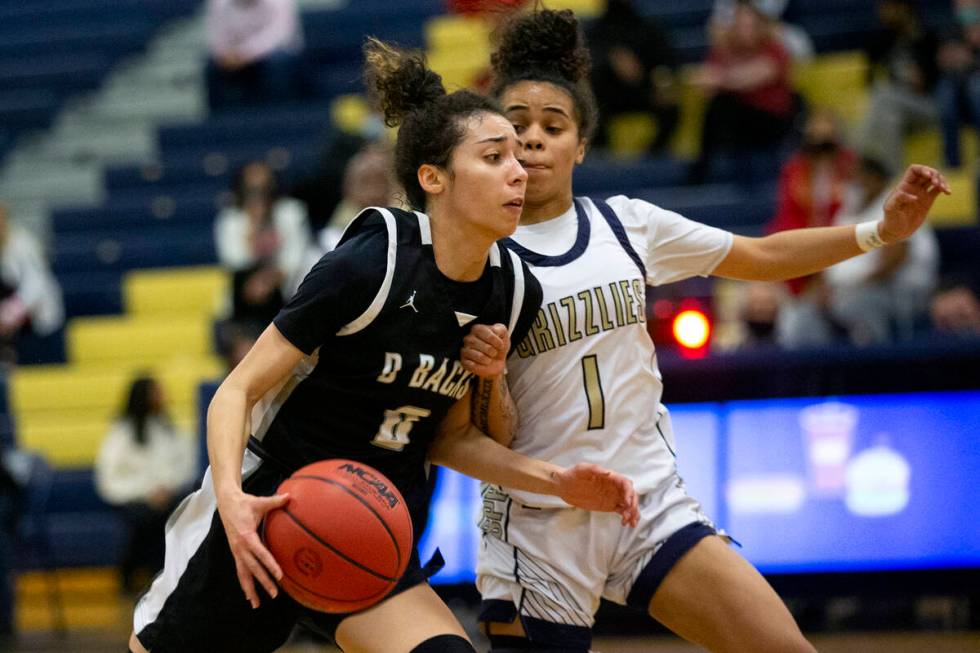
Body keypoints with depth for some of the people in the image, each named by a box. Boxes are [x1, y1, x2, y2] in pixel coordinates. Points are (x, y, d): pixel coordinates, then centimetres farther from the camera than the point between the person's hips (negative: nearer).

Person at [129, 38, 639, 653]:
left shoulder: (513, 293, -3)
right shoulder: (368, 266, -20)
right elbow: (237, 391, -16)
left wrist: (555, 480, -6)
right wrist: (231, 498, -34)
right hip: (265, 524, -4)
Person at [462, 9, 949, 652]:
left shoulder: (626, 224, 4)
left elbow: (762, 256, 16)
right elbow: (491, 438, -6)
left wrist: (880, 230, 7)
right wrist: (490, 379, -26)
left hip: (654, 506, 3)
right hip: (539, 530, -2)